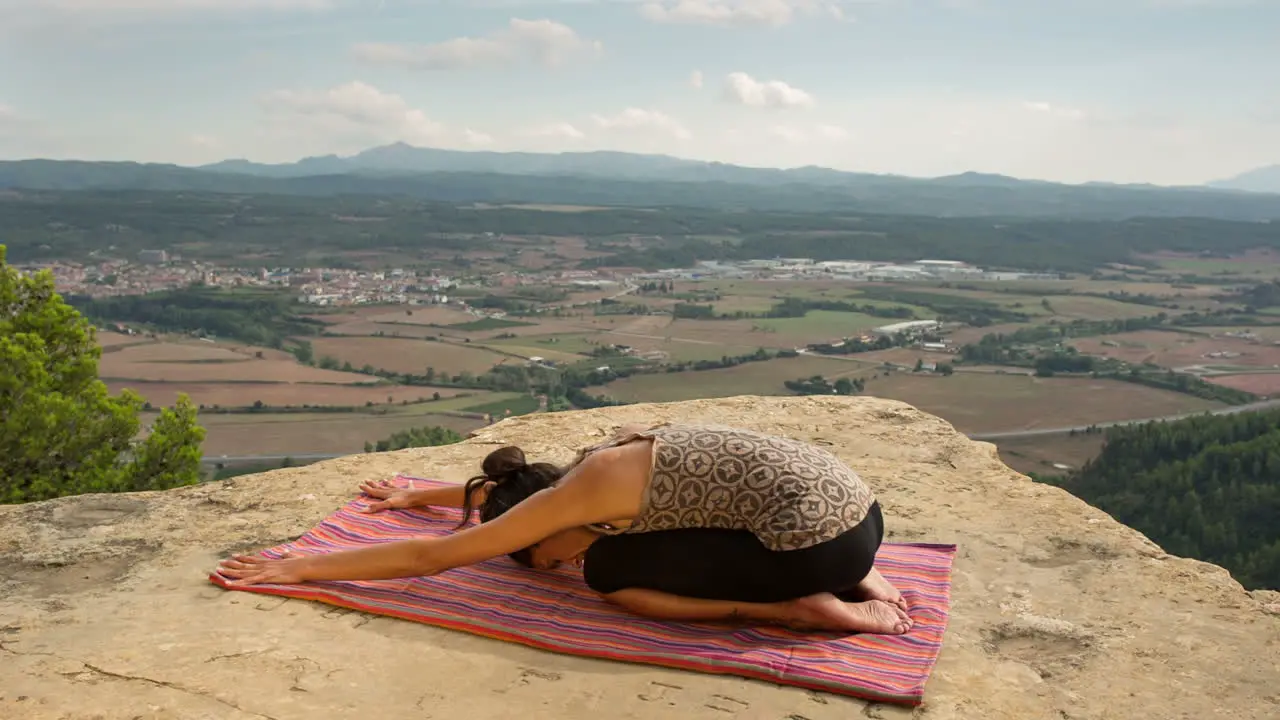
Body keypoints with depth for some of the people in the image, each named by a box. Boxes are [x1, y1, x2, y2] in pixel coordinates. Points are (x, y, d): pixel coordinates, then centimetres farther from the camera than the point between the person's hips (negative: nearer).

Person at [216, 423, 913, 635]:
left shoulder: (576, 497, -7)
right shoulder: (605, 461, 16)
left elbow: (431, 556, -1)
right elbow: (500, 489, 36)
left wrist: (300, 568, 8)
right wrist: (420, 494, 47)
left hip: (820, 545, -9)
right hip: (855, 506, 9)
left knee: (612, 570, 2)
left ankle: (804, 607, -3)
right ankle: (853, 581, 16)